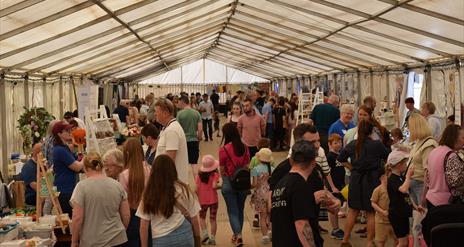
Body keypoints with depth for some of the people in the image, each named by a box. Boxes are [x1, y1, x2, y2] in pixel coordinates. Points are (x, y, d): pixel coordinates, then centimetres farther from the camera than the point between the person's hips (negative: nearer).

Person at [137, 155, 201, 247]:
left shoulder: (149, 193, -6)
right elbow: (194, 219, 3)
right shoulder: (183, 189, -3)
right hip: (184, 236, 1)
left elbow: (144, 226, -4)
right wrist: (197, 240, 16)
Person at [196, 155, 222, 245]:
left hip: (202, 200, 2)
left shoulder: (200, 175, -3)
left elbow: (196, 189, -4)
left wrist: (198, 197, 11)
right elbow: (214, 186, -23)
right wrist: (220, 184, -6)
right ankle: (212, 238, 9)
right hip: (213, 200, -2)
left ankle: (205, 233, 1)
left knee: (202, 217, 19)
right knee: (213, 219, 9)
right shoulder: (215, 174, -12)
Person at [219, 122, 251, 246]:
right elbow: (247, 166, 2)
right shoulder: (244, 148, -4)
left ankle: (238, 235, -6)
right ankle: (237, 234, 31)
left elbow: (222, 170, -7)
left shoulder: (223, 149, -15)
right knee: (240, 210, 18)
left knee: (232, 211, 8)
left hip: (229, 182, -4)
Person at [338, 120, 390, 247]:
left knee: (353, 211, 13)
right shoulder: (377, 145, -11)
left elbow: (341, 159, 11)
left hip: (356, 179, 4)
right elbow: (389, 157, 3)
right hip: (372, 179, -3)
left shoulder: (352, 145, 0)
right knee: (371, 213, 7)